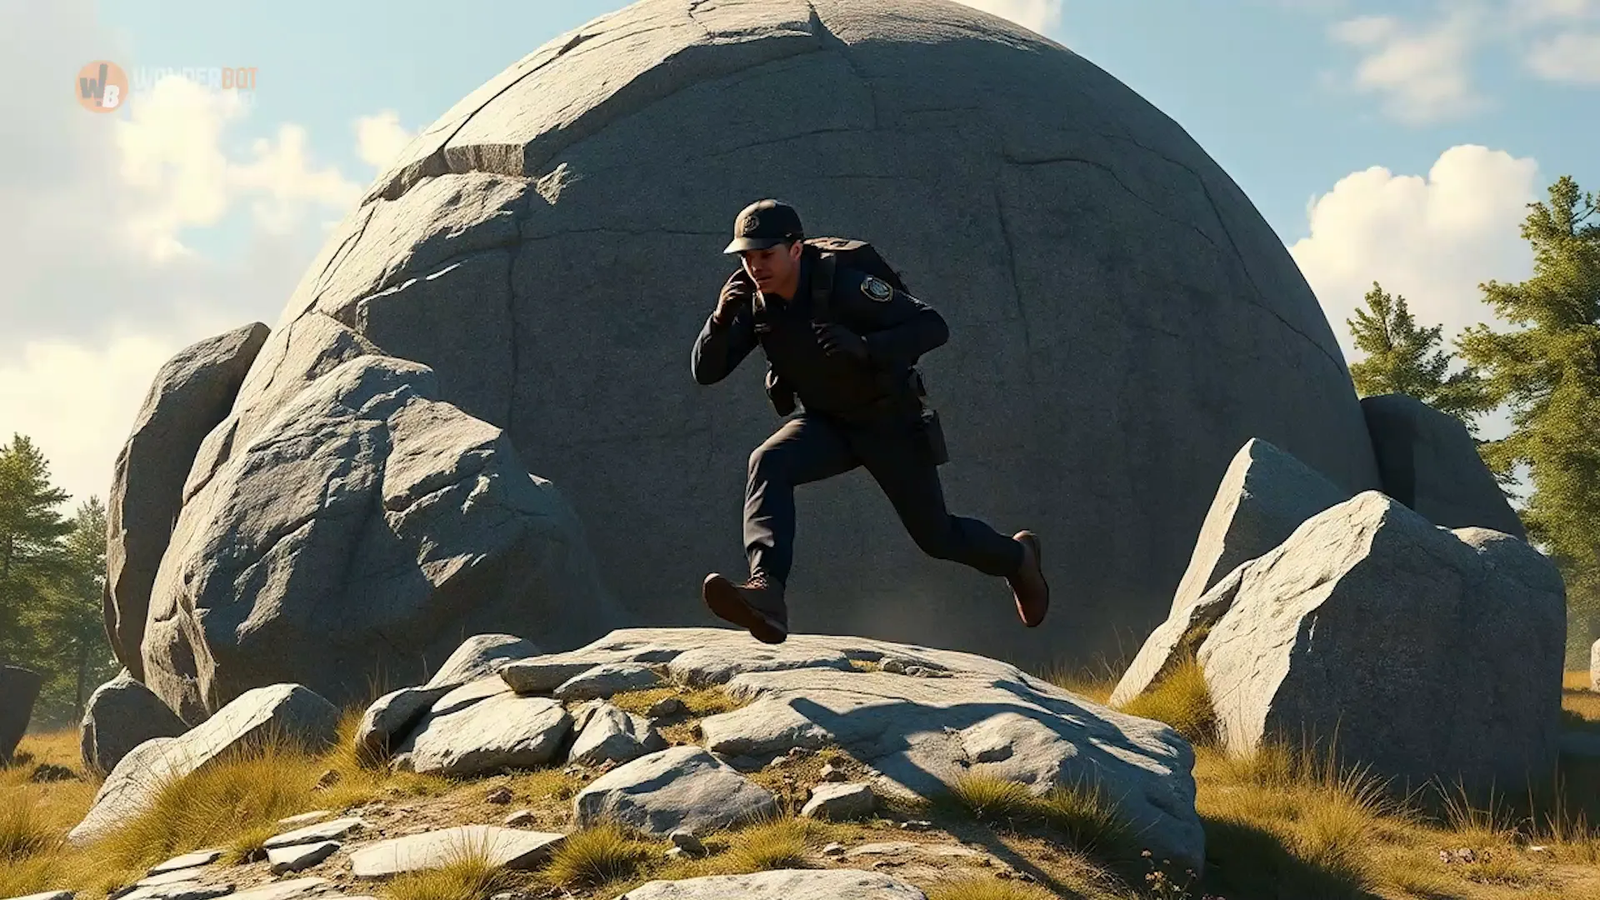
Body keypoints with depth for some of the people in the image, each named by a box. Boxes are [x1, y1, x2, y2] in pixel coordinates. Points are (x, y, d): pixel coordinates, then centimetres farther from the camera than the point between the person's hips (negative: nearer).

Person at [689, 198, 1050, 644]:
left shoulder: (845, 286, -27)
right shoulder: (754, 300, -11)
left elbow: (934, 327, -29)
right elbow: (705, 370, -11)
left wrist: (865, 347, -44)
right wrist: (722, 317, -31)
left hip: (890, 423, -4)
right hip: (826, 424, 4)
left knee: (937, 536, 8)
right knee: (768, 464, -27)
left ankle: (1015, 556, 41)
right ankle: (766, 592, -41)